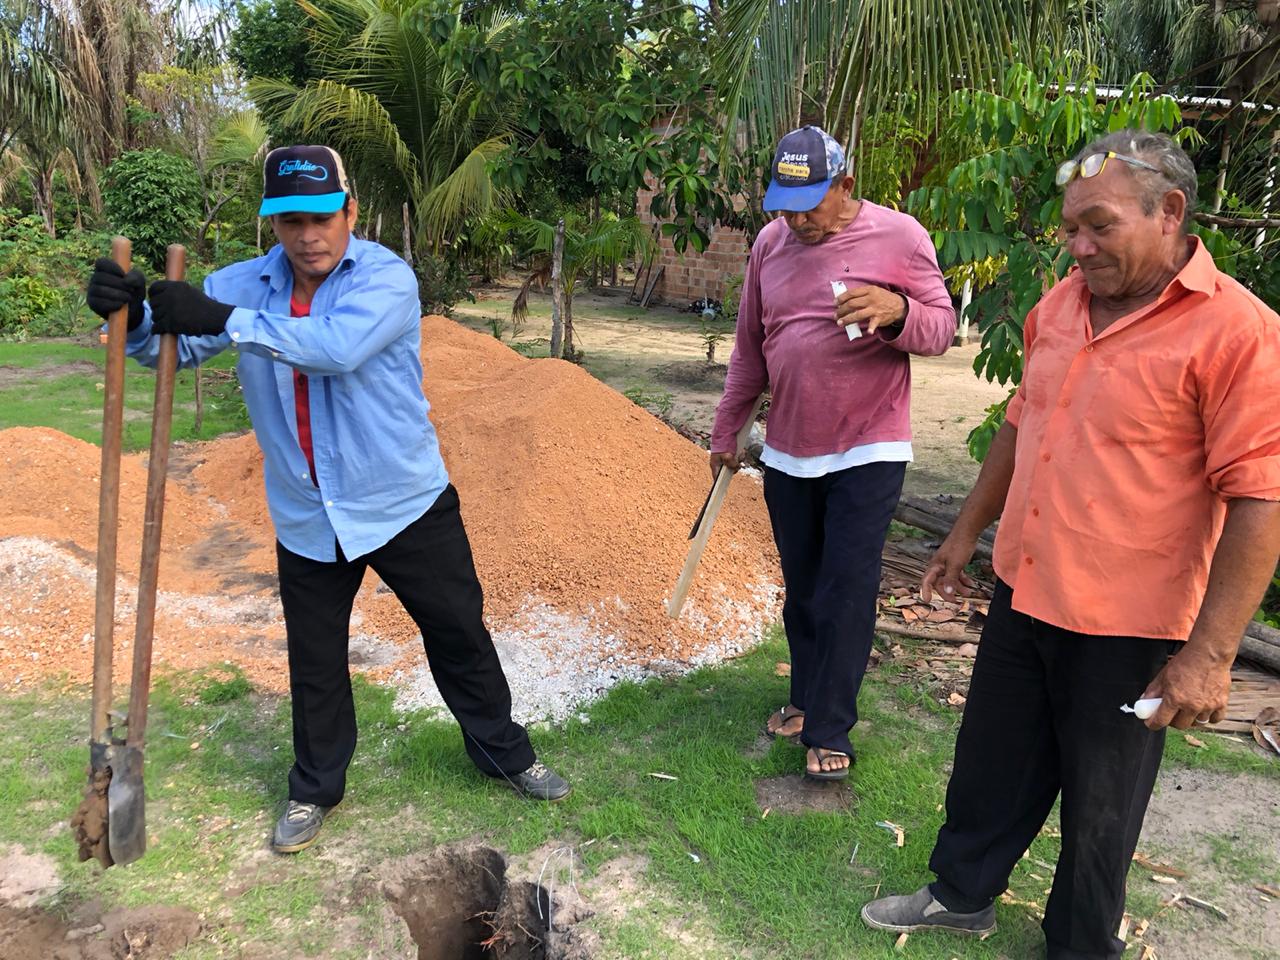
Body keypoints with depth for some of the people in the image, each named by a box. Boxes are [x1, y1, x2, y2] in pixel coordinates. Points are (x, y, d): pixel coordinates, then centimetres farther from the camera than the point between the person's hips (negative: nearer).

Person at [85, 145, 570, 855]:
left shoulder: (385, 276, -15)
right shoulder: (244, 285, -1)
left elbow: (339, 345, -33)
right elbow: (176, 348, -7)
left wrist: (224, 319, -33)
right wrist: (134, 314, -29)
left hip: (407, 504, -3)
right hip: (306, 520, 4)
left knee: (459, 636, 11)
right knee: (314, 663, 17)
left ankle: (503, 752, 35)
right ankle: (314, 788, 40)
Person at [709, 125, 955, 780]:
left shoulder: (898, 237, -8)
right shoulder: (770, 243, 5)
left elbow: (942, 329, -5)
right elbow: (749, 349, 12)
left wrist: (896, 312, -27)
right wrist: (727, 431, 15)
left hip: (867, 454, -4)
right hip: (787, 454, 5)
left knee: (846, 593, -3)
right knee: (801, 590, 14)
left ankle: (828, 731, 9)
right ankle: (806, 699, 31)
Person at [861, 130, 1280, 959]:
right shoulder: (1060, 306, 4)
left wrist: (1210, 655, -20)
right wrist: (968, 531, 18)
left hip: (1126, 627, -6)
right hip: (1023, 595, 6)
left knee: (1098, 805, 15)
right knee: (991, 764, 21)